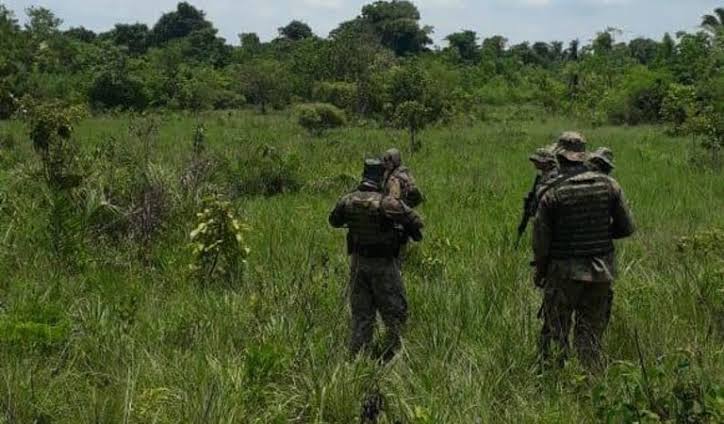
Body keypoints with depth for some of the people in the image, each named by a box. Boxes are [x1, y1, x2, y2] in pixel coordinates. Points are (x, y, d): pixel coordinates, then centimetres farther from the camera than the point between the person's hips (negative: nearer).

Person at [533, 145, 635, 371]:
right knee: (591, 332, 13)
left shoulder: (553, 193, -9)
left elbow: (541, 240, -7)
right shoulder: (609, 185, 0)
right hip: (602, 272, 3)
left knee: (554, 333, 6)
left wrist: (539, 271, 7)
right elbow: (627, 227, 3)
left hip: (565, 273, -3)